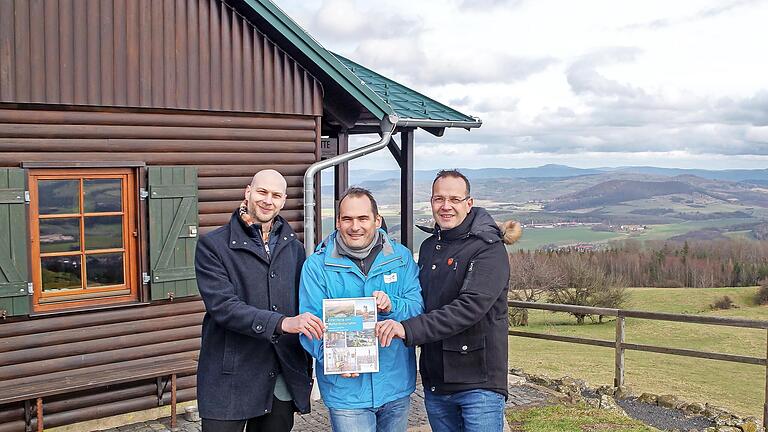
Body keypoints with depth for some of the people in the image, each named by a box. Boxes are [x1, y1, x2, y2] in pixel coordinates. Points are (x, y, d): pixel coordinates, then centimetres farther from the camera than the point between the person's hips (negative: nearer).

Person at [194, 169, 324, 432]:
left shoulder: (294, 247, 11)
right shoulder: (213, 245, -4)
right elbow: (222, 306, -16)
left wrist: (307, 367, 13)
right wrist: (282, 323, -26)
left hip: (284, 378, 4)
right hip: (231, 379, -4)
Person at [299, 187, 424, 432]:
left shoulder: (401, 258, 2)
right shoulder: (317, 265, -5)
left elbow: (418, 308, -4)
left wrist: (391, 306, -26)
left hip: (396, 383, 3)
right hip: (346, 387, -3)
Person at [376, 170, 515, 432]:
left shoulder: (489, 249, -11)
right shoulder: (428, 247, 12)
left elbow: (470, 307, -24)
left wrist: (409, 329, -30)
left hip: (479, 381, -6)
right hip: (435, 382, 7)